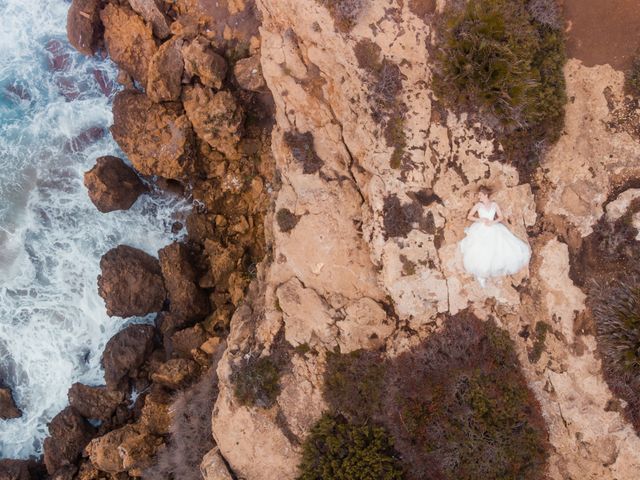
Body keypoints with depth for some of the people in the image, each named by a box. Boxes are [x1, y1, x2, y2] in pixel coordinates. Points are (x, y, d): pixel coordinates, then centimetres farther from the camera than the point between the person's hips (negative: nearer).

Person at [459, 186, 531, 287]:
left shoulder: (494, 205, 5)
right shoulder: (478, 205, 2)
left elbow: (501, 217, 5)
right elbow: (469, 216, 2)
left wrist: (492, 222, -13)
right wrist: (481, 219, -11)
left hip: (494, 230, 2)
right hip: (481, 230, -2)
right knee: (480, 253, -14)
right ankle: (480, 275, 2)